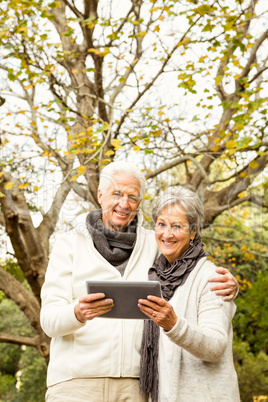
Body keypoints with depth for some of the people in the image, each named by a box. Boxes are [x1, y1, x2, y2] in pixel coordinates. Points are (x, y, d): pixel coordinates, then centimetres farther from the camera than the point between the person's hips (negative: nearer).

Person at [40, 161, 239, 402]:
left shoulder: (152, 245, 12)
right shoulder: (69, 244, 4)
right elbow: (49, 319, -3)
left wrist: (227, 285, -7)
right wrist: (78, 313, -27)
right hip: (75, 381, -2)